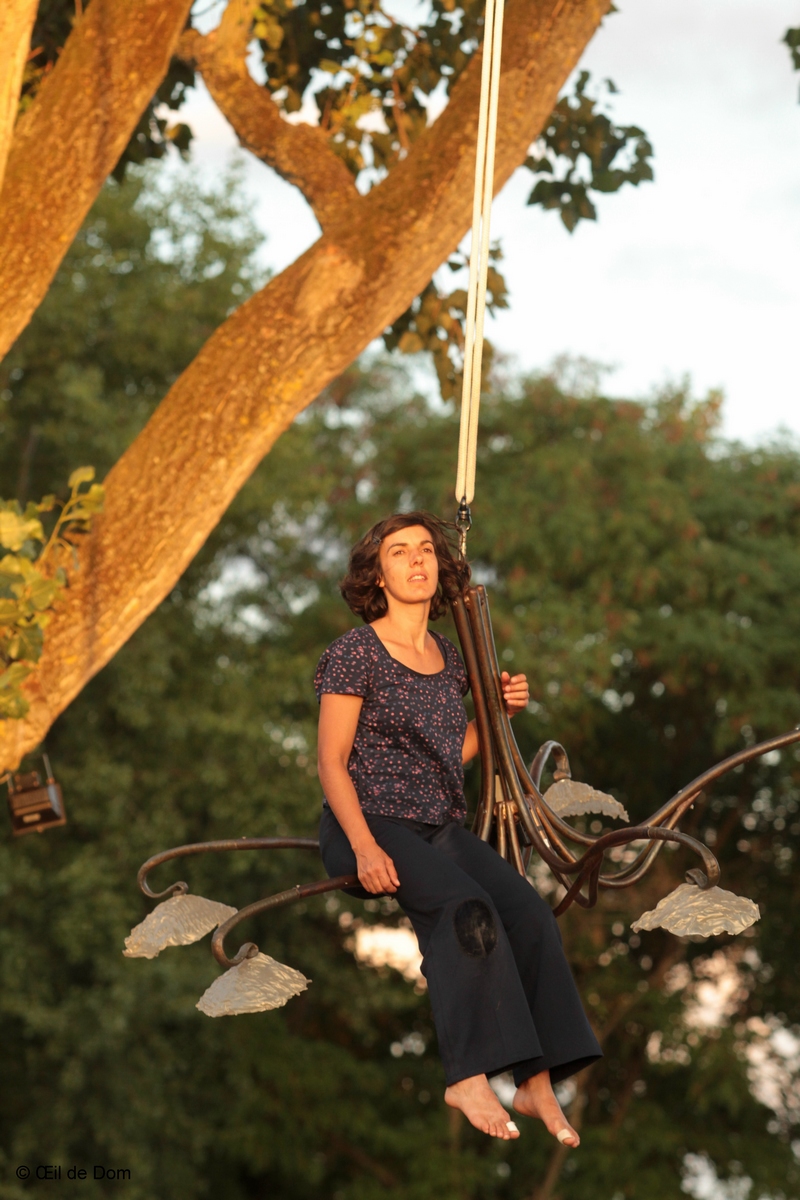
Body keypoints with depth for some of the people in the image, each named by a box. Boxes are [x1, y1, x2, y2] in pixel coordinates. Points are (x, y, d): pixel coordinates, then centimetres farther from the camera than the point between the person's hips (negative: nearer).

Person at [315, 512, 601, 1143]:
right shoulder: (355, 653, -3)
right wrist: (365, 847, -20)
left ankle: (538, 1082, -21)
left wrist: (498, 710, 8)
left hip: (442, 827, 6)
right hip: (370, 822, -6)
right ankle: (468, 1078, -33)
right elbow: (332, 763, -7)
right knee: (466, 907, -32)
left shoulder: (449, 658, 16)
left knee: (529, 910, -20)